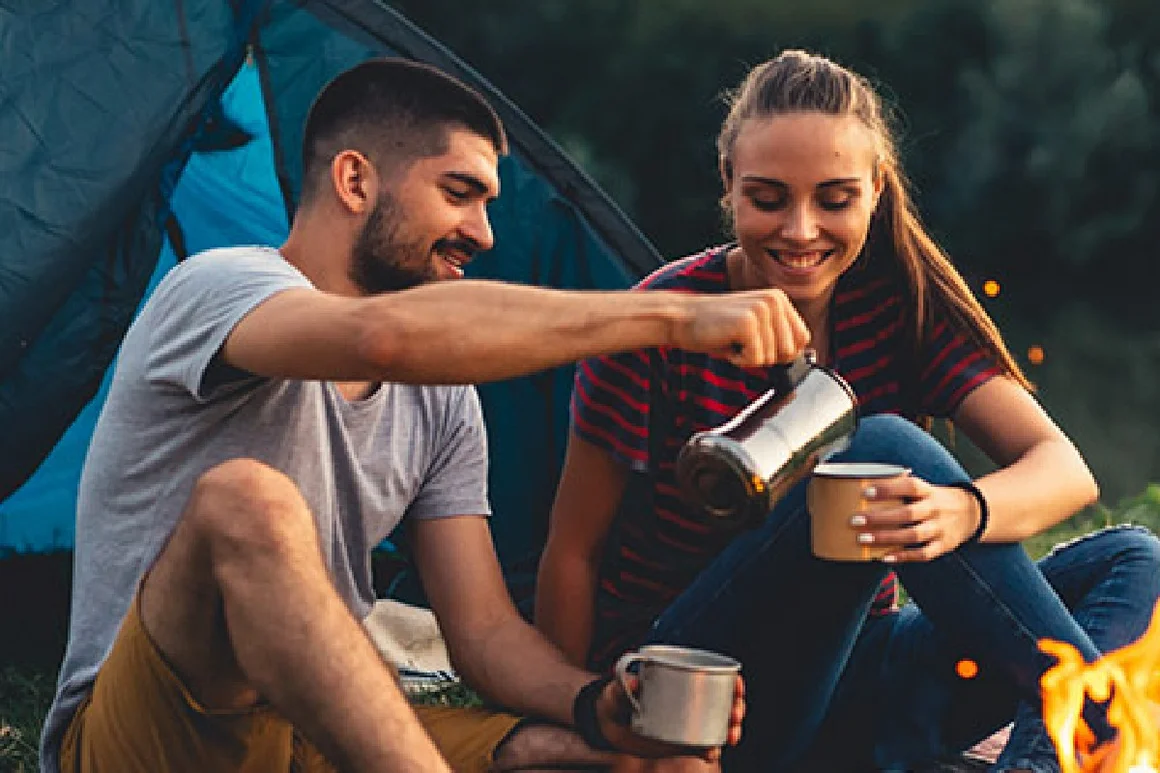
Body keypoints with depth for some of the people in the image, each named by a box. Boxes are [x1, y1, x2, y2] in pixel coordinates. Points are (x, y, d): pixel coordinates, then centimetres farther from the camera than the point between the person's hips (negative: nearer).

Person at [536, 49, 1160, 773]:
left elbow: (1065, 469, -14)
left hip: (845, 692, 5)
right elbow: (573, 552, -6)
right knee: (883, 445, -29)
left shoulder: (904, 306, -3)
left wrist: (966, 511, -37)